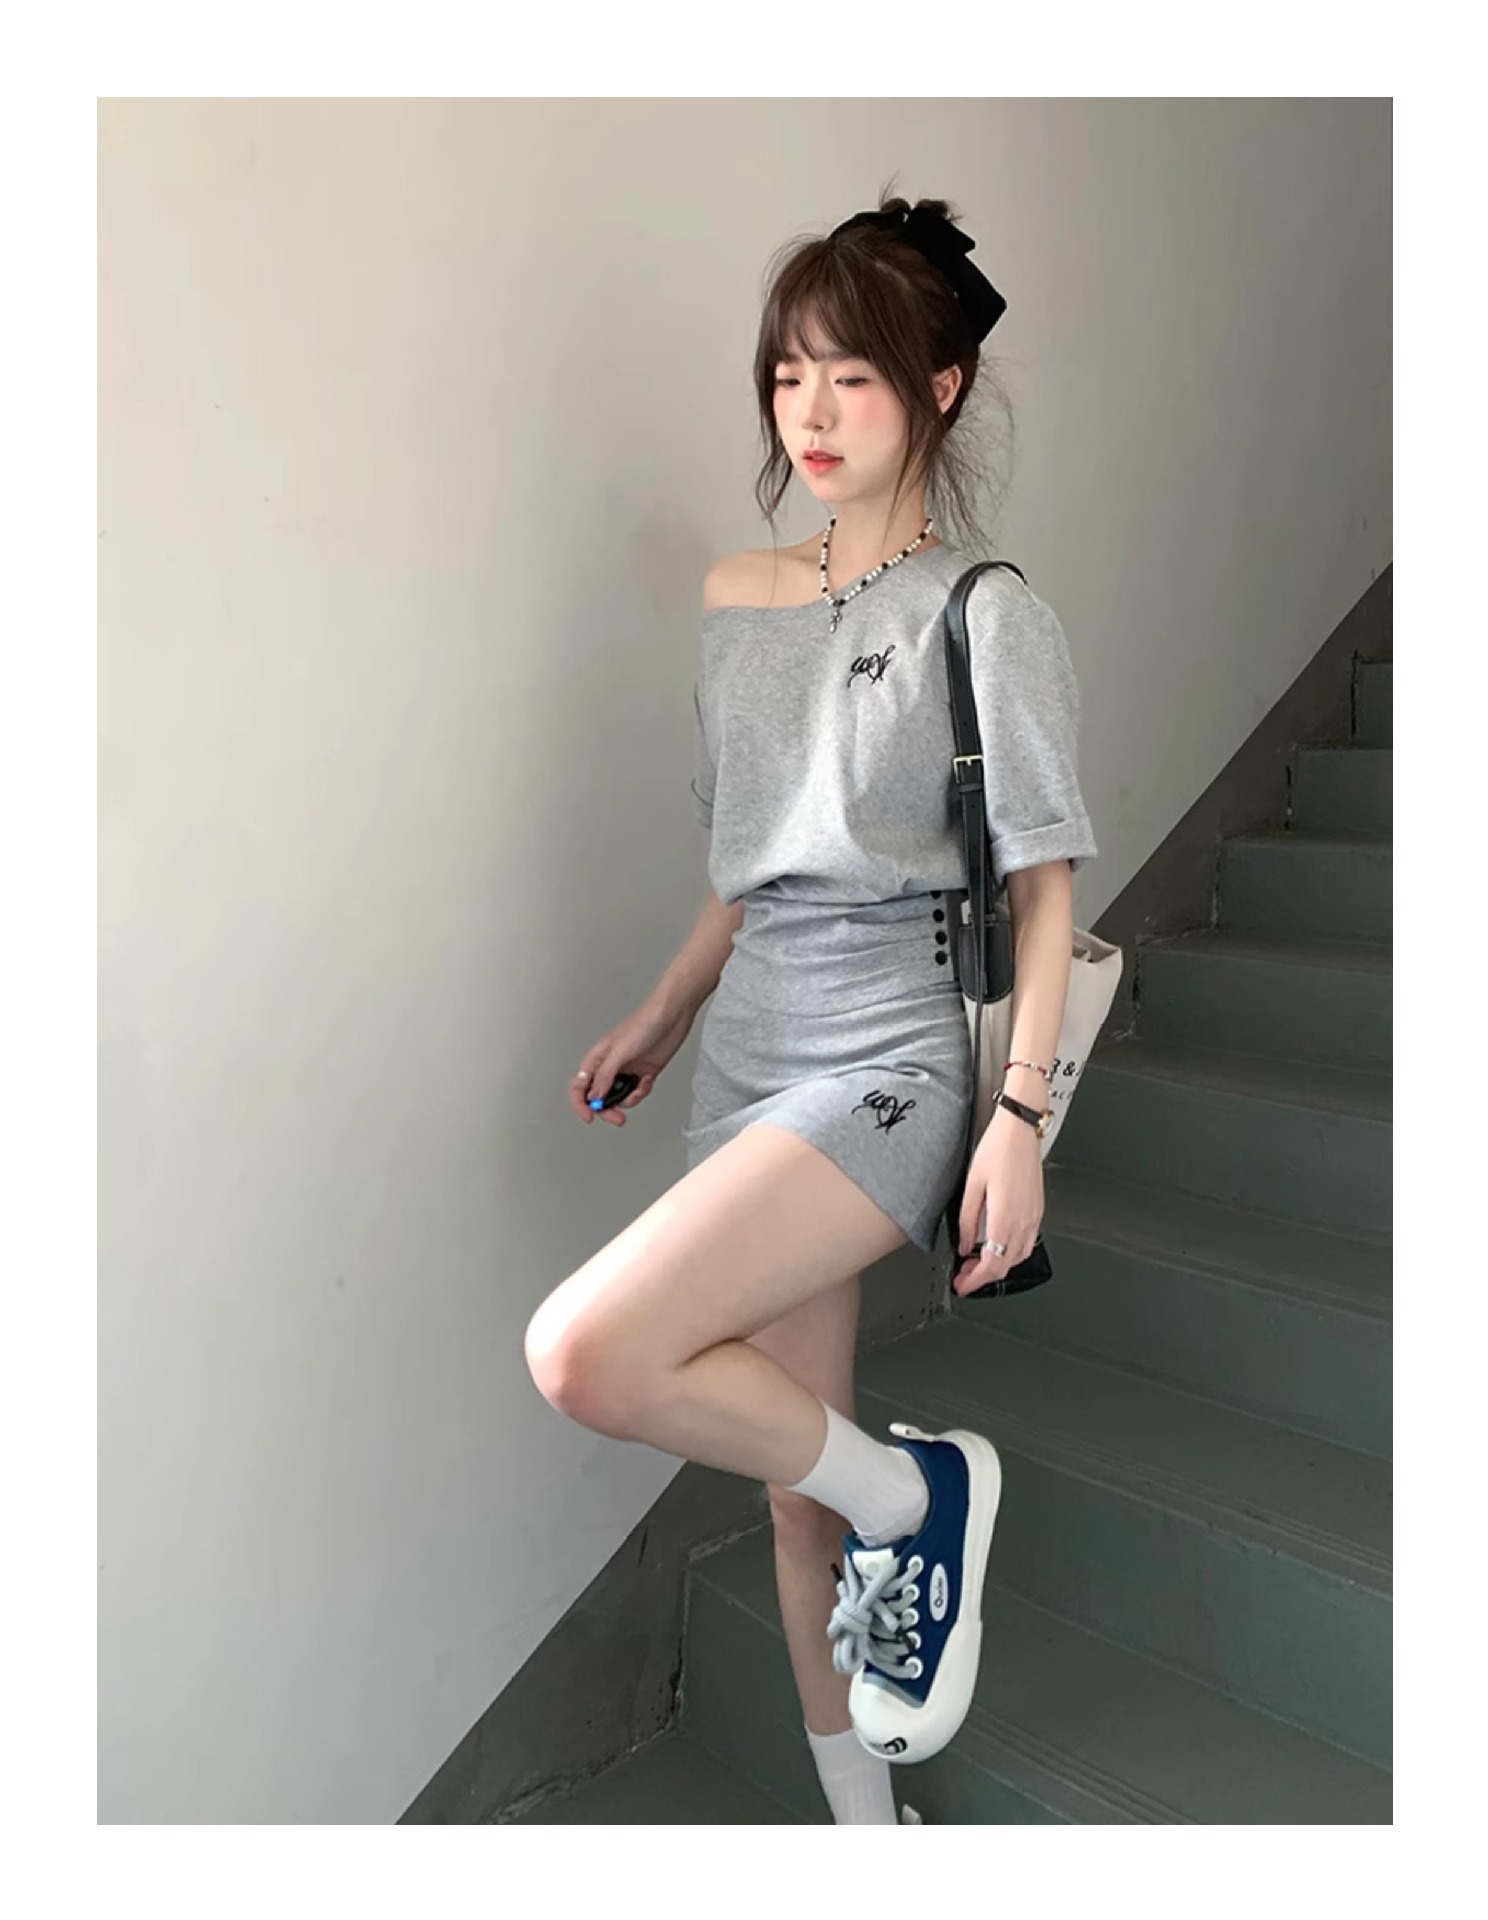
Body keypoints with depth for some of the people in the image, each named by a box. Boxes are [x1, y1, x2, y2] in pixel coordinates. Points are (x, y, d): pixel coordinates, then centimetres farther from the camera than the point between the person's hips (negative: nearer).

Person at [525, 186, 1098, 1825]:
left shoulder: (986, 615, -5)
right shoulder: (738, 600, 12)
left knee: (587, 1353, -24)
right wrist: (663, 1015, 14)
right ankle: (863, 1812, 34)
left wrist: (1020, 1117, -13)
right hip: (752, 1062, 6)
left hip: (888, 1061, -6)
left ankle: (918, 1493, 0)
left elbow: (1044, 883, -6)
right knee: (793, 1494, 13)